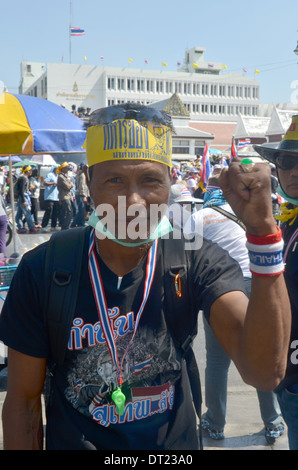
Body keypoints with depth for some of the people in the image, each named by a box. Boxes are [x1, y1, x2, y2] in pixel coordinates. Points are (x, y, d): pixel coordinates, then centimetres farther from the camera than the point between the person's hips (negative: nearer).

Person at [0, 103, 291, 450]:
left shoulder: (199, 261, -19)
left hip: (175, 442, 2)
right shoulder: (42, 269, -20)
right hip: (74, 441, -1)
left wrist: (262, 228, -40)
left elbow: (265, 373, -33)